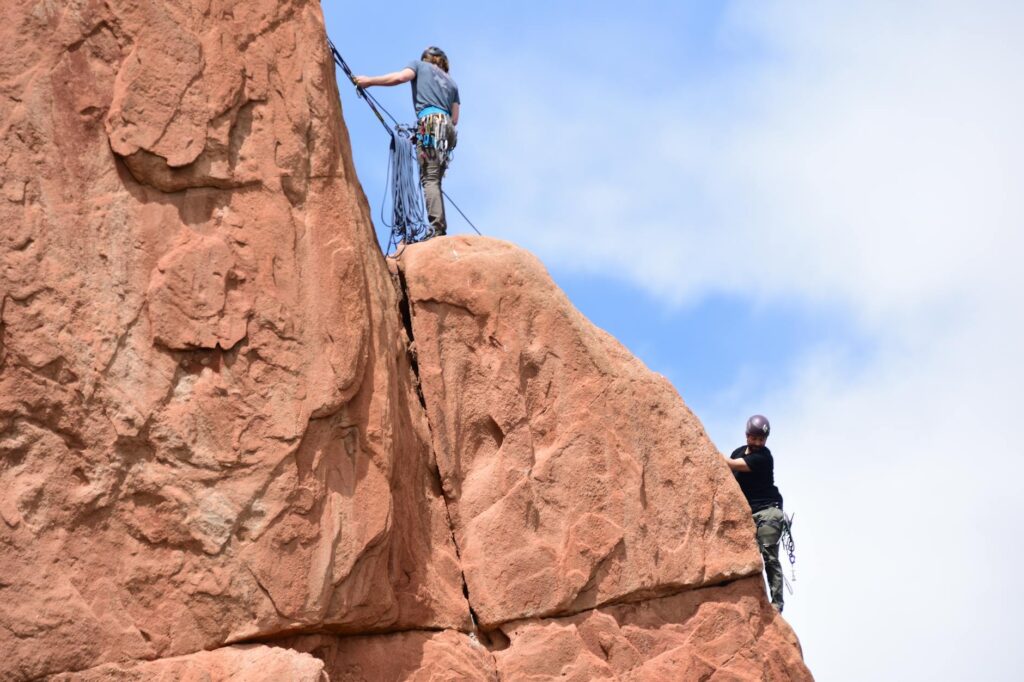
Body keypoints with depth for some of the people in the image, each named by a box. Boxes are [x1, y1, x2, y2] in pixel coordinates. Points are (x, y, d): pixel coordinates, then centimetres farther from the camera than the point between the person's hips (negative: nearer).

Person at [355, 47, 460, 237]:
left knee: (429, 179, -15)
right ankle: (441, 229, -2)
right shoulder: (451, 82, 29)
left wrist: (369, 81, 1)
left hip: (428, 123, -6)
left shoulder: (420, 65, 17)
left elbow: (400, 77, -4)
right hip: (447, 127, 6)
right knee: (435, 179, 8)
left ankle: (437, 228, -29)